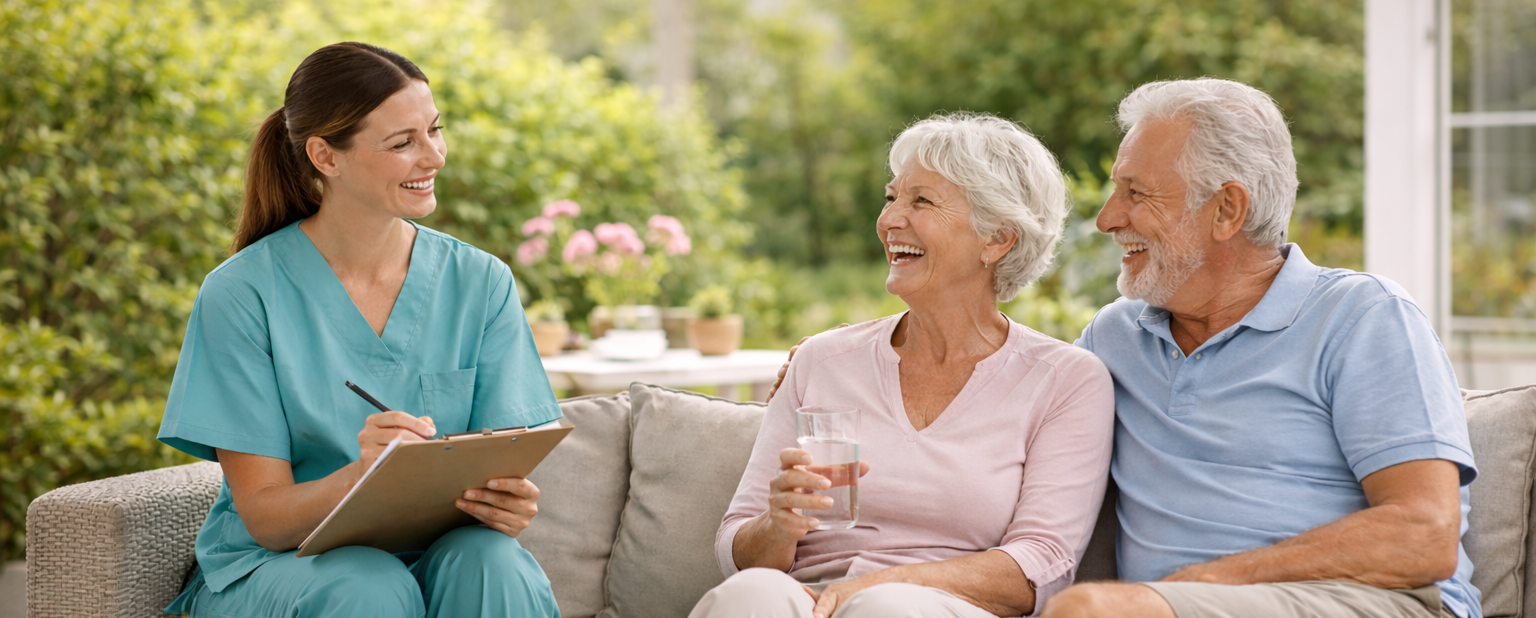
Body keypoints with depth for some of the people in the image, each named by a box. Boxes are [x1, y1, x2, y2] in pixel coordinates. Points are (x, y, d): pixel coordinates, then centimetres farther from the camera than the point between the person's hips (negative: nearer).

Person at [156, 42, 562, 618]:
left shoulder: (481, 283, 1)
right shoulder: (241, 294, -8)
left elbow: (502, 474, -1)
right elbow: (263, 516, -10)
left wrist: (509, 504, -27)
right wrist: (361, 474, -32)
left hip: (431, 554, 3)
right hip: (277, 566, -2)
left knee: (491, 565, -31)